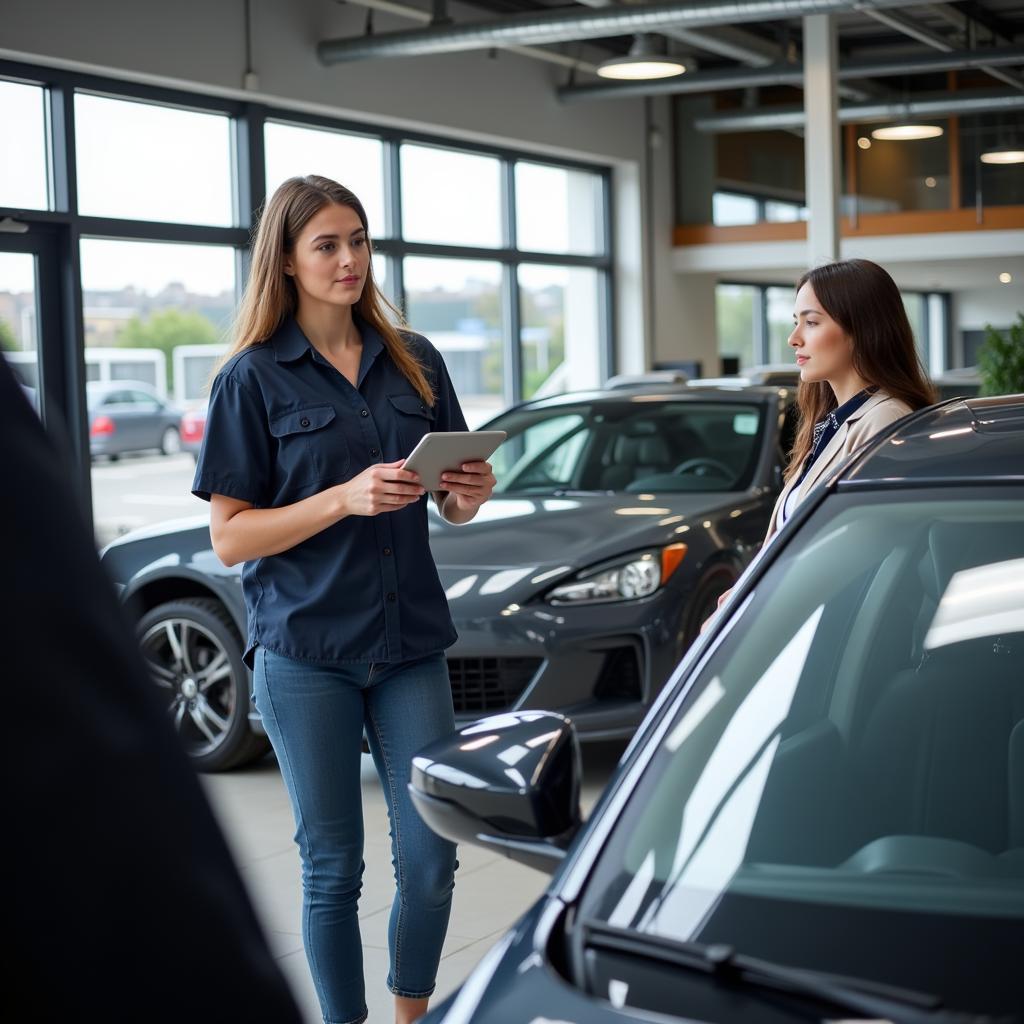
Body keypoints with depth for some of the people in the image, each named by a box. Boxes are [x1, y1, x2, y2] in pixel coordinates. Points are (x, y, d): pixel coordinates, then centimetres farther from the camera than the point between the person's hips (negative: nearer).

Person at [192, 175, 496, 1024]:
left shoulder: (414, 362, 9)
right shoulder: (254, 378, -2)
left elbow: (452, 508, 17)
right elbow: (230, 538, -7)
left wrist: (470, 493, -7)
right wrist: (346, 499, -20)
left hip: (410, 639, 3)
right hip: (306, 648, -3)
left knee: (430, 859, 2)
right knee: (333, 866, 6)